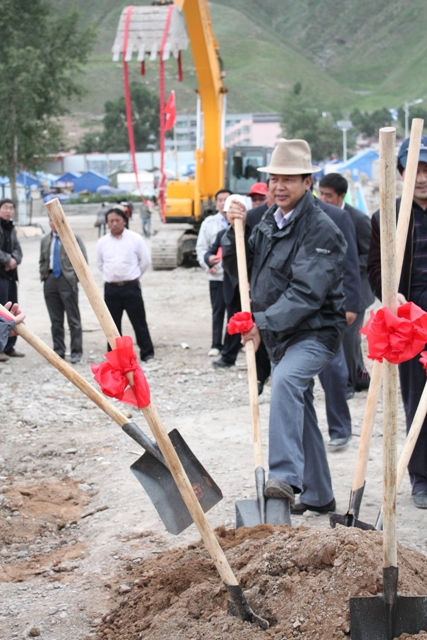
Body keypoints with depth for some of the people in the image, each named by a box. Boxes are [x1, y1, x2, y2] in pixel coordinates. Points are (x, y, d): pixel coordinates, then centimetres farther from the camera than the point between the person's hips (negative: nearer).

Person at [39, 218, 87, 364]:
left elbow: (83, 260, -3)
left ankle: (76, 352, 4)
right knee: (55, 320, 9)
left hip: (67, 280, -4)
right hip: (50, 280, 5)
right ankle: (58, 350, 16)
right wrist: (43, 275, 8)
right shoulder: (45, 240, 13)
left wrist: (74, 277, -8)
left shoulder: (73, 239, -2)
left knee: (73, 319, -1)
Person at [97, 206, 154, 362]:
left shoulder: (135, 239, -2)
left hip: (131, 287, -3)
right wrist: (111, 276, 14)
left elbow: (145, 261, 6)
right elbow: (100, 263, 19)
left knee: (139, 322, -1)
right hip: (110, 289, 3)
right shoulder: (102, 242, 6)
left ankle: (147, 353, 6)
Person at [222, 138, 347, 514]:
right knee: (300, 410, 14)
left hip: (315, 332, -8)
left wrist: (265, 322, -32)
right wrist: (235, 230, -3)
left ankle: (284, 478, -41)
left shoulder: (321, 229, -16)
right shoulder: (268, 222, 9)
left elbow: (306, 292, -25)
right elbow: (238, 269, 14)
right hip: (279, 335, 9)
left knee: (286, 381, -34)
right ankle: (318, 497, 27)